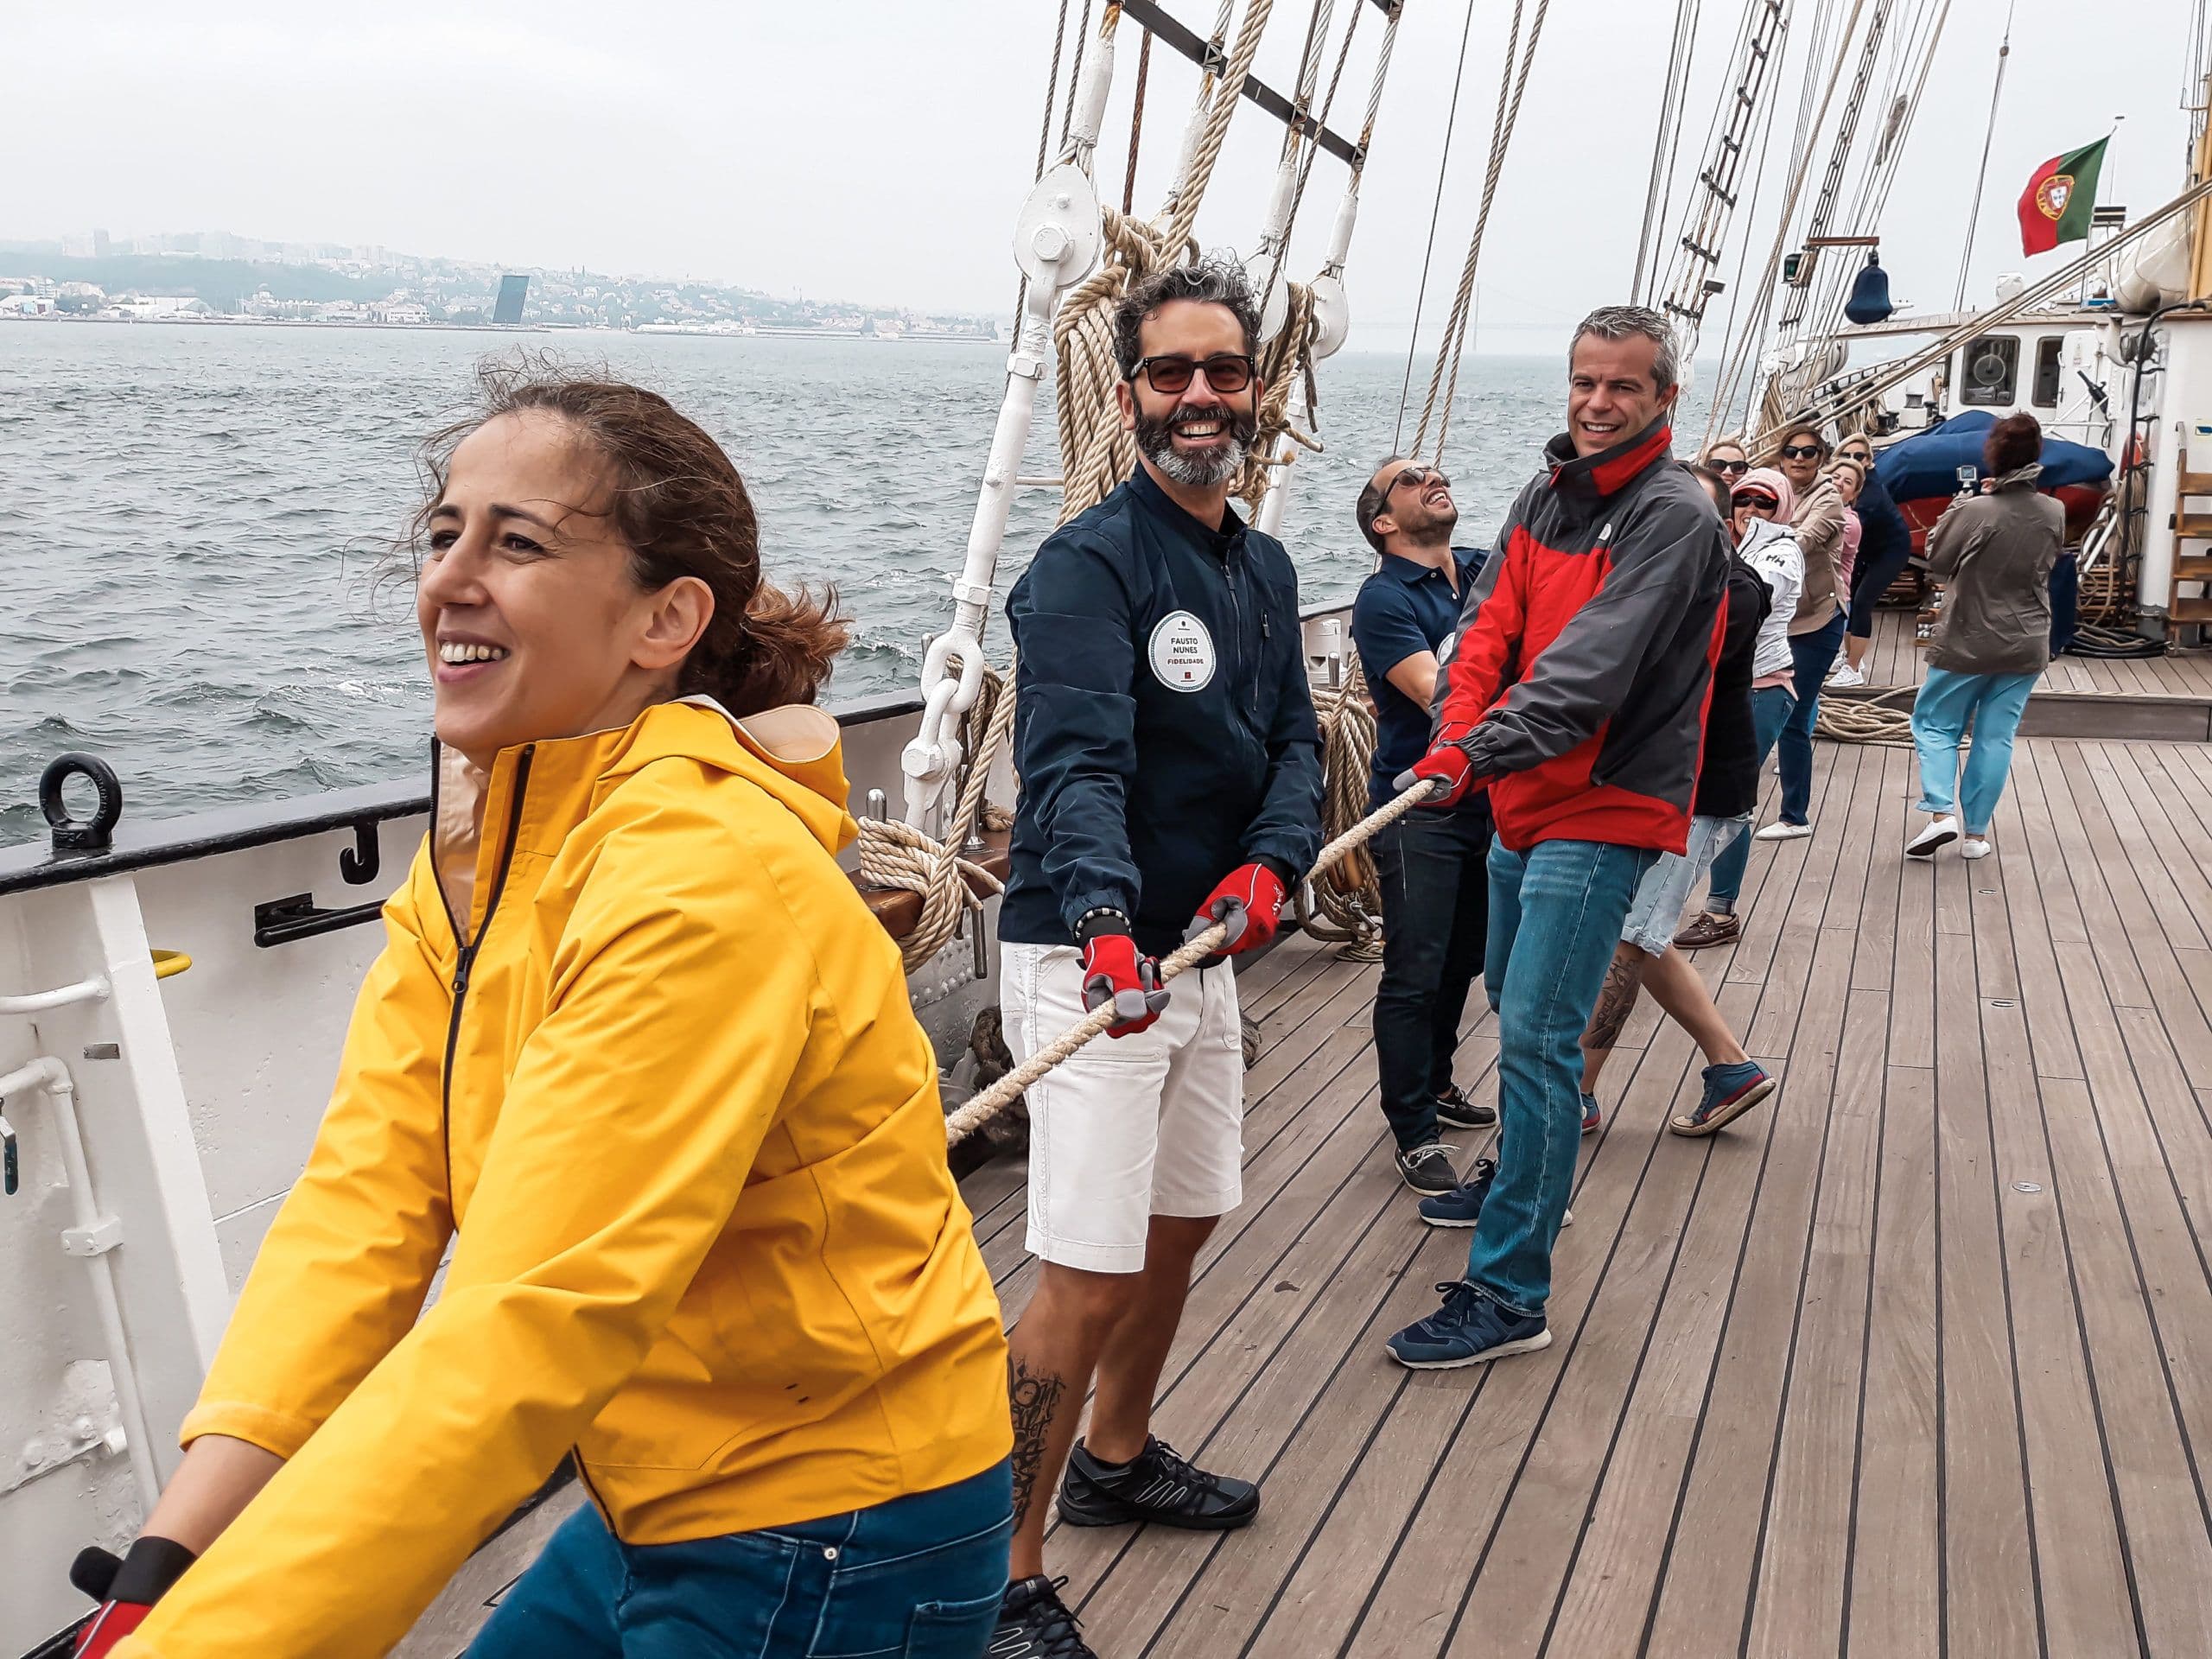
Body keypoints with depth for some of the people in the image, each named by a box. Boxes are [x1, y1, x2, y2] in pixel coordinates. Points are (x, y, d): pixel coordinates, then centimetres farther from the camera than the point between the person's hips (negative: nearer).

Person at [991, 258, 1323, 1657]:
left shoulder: (1265, 568, 11)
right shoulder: (1089, 564, -16)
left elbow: (1294, 740, 6)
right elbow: (1076, 764, -29)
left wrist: (1271, 862, -16)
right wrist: (1106, 927, -46)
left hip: (1200, 947, 9)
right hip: (1093, 958, -8)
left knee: (1184, 1221, 21)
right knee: (1090, 1276, -10)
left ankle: (1117, 1460, 43)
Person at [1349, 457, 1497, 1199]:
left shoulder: (1488, 573, 7)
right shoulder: (1384, 600, -12)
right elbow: (1439, 693, -23)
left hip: (1490, 798, 7)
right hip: (1420, 810, -7)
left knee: (1463, 960, 19)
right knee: (1415, 975, -2)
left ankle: (1434, 1085, 38)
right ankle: (1414, 1135, 7)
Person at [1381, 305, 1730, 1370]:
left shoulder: (1674, 516, -15)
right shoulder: (1544, 499, 10)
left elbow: (1594, 665, -26)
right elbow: (1490, 628, 1)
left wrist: (1489, 747, -35)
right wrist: (1454, 739, -17)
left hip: (1603, 816, -9)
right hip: (1524, 803, 9)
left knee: (1537, 1040, -12)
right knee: (1512, 1006, 24)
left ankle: (1509, 1295, -6)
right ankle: (1520, 1181, 47)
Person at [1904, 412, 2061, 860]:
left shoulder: (1975, 511, -19)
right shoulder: (2055, 512, -3)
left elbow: (1937, 563, -7)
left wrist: (1957, 507, 2)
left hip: (1968, 643, -4)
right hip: (2026, 647, 4)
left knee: (1935, 725, 11)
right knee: (1996, 738, 10)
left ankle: (1941, 813, -6)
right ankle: (1976, 833, 14)